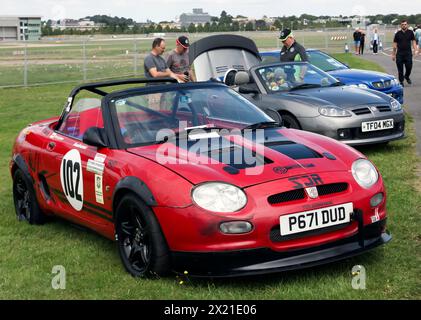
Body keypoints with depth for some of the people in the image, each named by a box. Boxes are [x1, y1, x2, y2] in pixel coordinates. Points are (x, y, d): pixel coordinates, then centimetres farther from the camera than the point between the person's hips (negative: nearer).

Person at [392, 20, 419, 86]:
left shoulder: (410, 32, 4)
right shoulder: (398, 34, 4)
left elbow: (413, 41, 5)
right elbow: (395, 44, 7)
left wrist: (415, 50, -9)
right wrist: (393, 54, 7)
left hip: (408, 53, 0)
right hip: (399, 53, 0)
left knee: (409, 67, -2)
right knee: (400, 69, 1)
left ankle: (407, 77, 27)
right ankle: (401, 81, 12)